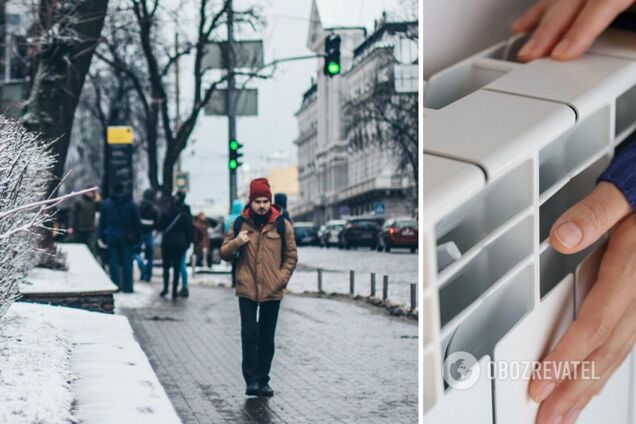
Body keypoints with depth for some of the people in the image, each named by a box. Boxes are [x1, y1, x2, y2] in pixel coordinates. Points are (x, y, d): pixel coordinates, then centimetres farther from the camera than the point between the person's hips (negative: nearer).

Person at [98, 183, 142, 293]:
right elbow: (137, 222, 3)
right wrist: (137, 237, 7)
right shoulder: (130, 204, 1)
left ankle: (115, 286, 2)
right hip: (127, 238, 0)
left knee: (113, 263, 4)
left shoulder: (106, 204, 0)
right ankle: (128, 287, 5)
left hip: (112, 238, 0)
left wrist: (102, 237, 9)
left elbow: (102, 222, 3)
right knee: (127, 263, 5)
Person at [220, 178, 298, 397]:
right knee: (249, 334, -7)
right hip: (247, 290, 0)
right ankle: (251, 380, -2)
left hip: (272, 291, 1)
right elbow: (224, 254, 9)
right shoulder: (240, 223, 4)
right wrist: (236, 243, -12)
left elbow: (291, 256, 7)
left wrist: (281, 279, -5)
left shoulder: (282, 225, 3)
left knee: (267, 337, 7)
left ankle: (263, 381, 15)